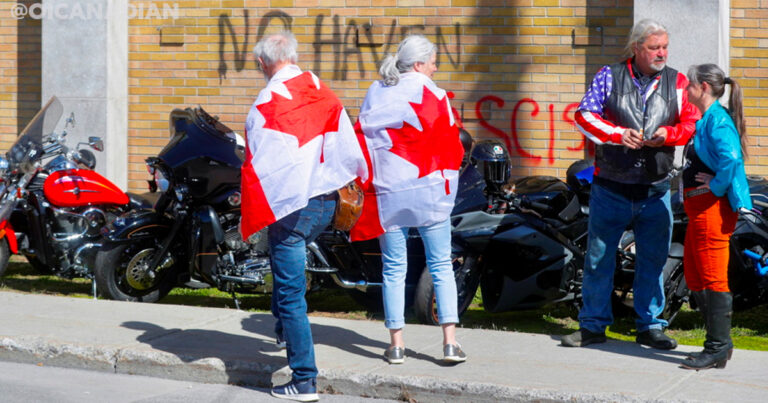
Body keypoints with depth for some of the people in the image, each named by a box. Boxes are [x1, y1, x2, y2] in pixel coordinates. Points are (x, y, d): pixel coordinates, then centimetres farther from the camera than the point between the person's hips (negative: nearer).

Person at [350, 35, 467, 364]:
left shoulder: (374, 94, 8)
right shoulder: (429, 93, -4)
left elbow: (361, 141, 11)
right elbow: (449, 142, -1)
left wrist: (366, 187, 16)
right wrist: (447, 178, 13)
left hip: (386, 192, 3)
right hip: (428, 190, -3)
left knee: (393, 270, 8)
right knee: (441, 266, 4)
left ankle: (396, 344, 8)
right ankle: (450, 342, -1)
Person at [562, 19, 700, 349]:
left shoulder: (676, 82, 5)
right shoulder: (610, 77, 0)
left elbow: (692, 122, 3)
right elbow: (584, 115, -5)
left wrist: (668, 133, -17)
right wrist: (618, 134, -19)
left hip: (655, 191, 2)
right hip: (611, 188, -1)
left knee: (652, 259, 7)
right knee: (598, 258, 6)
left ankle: (649, 326, 20)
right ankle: (593, 325, 17)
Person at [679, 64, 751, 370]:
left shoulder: (718, 119, -16)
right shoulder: (706, 120, 15)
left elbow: (730, 158, -31)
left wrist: (716, 186, -20)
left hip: (713, 208, -11)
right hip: (699, 209, 11)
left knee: (713, 277, -6)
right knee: (694, 275, 16)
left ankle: (718, 349, -2)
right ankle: (719, 342, 23)